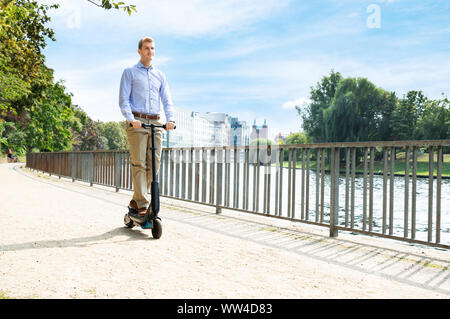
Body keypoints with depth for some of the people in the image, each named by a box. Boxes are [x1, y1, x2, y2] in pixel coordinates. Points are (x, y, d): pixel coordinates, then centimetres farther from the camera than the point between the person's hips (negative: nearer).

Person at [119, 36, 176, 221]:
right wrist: (131, 118, -18)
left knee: (154, 165, 1)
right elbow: (123, 99, 0)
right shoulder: (129, 72, 10)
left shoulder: (160, 76, 20)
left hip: (155, 123, 4)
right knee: (139, 164, -8)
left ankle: (135, 201, 14)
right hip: (137, 123, -4)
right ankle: (142, 206, -5)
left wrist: (171, 119, -8)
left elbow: (167, 100, 11)